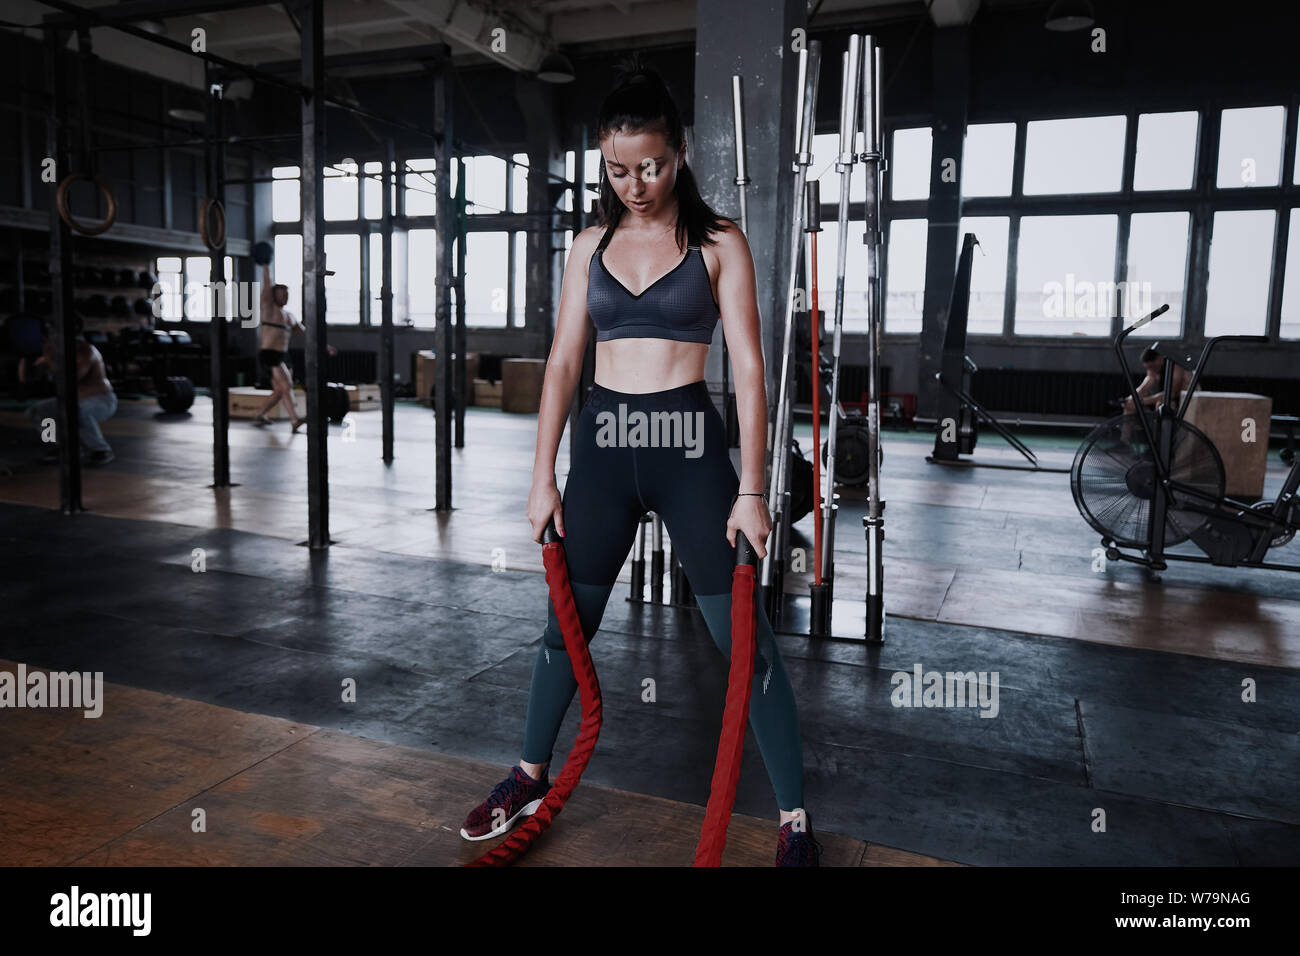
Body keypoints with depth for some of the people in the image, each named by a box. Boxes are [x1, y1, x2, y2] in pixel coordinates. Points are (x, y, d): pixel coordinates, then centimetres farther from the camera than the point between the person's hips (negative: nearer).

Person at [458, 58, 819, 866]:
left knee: (744, 635, -1)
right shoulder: (590, 246, 9)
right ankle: (532, 776, 35)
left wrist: (751, 490, -13)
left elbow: (749, 367, -6)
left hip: (690, 444, -3)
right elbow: (563, 362, 8)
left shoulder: (719, 243, -1)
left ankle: (794, 818, 14)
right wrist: (544, 477, 3)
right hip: (603, 444, 4)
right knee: (568, 620, 14)